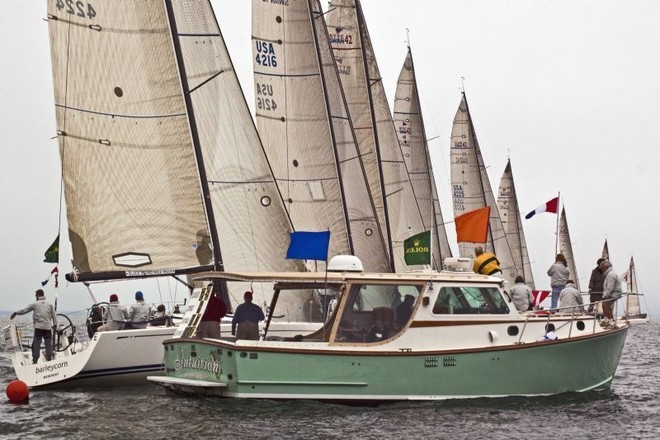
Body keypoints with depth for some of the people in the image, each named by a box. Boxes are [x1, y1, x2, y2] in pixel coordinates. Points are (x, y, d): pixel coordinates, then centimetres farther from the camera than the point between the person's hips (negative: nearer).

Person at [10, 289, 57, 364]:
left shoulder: (35, 304, 0)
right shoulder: (50, 304, 6)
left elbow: (24, 310, 5)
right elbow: (54, 316, 3)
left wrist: (15, 313, 18)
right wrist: (55, 324, 8)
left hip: (38, 328, -2)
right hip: (48, 328, 2)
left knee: (36, 346, 3)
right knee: (49, 346, 6)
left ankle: (35, 362, 3)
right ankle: (49, 360, 7)